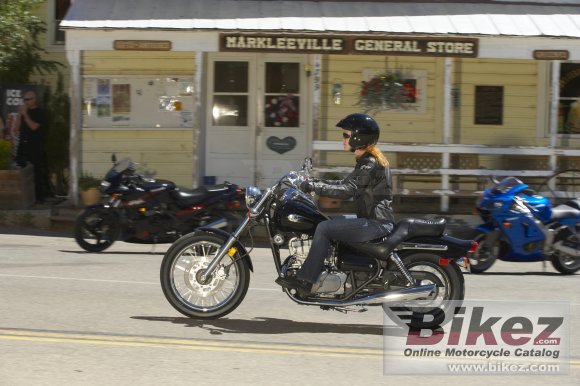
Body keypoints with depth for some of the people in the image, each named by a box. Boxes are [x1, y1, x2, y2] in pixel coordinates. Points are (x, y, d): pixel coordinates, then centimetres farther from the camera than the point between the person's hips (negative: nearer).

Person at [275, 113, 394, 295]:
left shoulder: (370, 164, -15)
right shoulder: (365, 160, 16)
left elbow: (347, 190, -24)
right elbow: (346, 183, 21)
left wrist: (314, 186, -22)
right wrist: (314, 182, 14)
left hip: (376, 223, -11)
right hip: (373, 220, 11)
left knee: (324, 228, -17)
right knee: (329, 225, 18)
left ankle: (305, 281, -18)